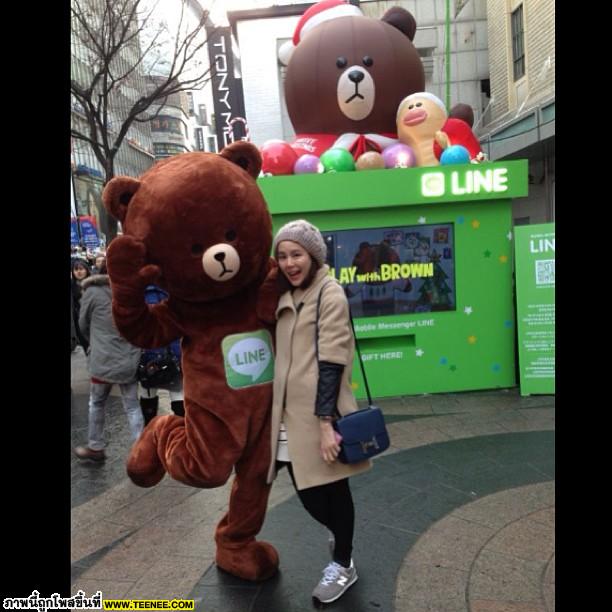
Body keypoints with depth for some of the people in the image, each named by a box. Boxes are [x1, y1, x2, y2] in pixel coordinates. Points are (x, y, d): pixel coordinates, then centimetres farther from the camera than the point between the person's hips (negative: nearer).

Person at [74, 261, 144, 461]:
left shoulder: (93, 291, -6)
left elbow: (83, 325, 8)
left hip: (104, 360, -2)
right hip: (130, 360, 2)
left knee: (97, 404, 19)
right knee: (133, 406, 11)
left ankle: (96, 448, 33)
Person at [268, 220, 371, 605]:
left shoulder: (331, 295, -11)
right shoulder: (288, 297, 12)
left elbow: (331, 363, -18)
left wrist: (326, 422, -21)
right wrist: (276, 411, 17)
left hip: (319, 414, -7)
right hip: (290, 414, 7)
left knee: (331, 490, 10)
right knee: (307, 492, 16)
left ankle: (344, 565, 32)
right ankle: (340, 535, 45)